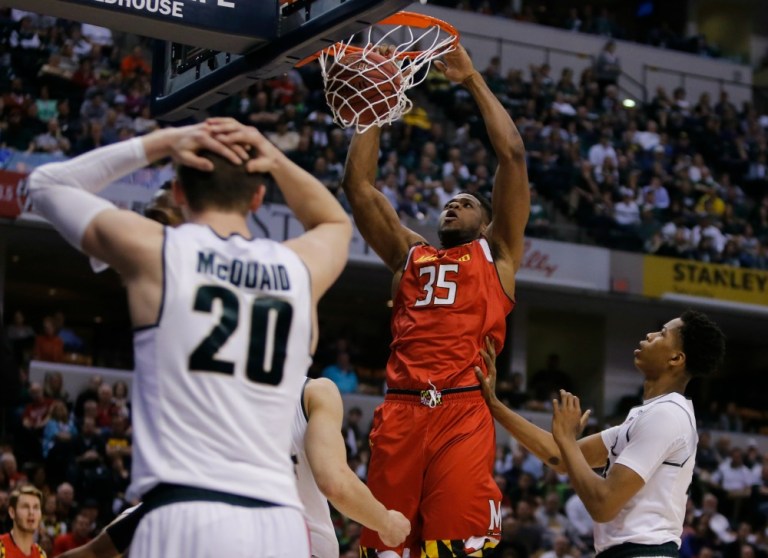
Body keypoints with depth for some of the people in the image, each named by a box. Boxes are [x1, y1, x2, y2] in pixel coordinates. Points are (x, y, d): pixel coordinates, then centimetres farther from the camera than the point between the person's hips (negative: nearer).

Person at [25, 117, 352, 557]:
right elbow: (335, 223, 40)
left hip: (184, 518, -4)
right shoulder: (301, 267, 13)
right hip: (280, 522, 4)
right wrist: (275, 162, 23)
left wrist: (161, 143, 19)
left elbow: (47, 183, 23)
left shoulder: (153, 250, 4)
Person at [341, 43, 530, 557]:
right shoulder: (409, 253, 26)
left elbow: (513, 155, 10)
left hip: (462, 412, -3)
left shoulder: (496, 254, 18)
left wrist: (473, 80, 13)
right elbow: (358, 185, 22)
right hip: (400, 412, 4)